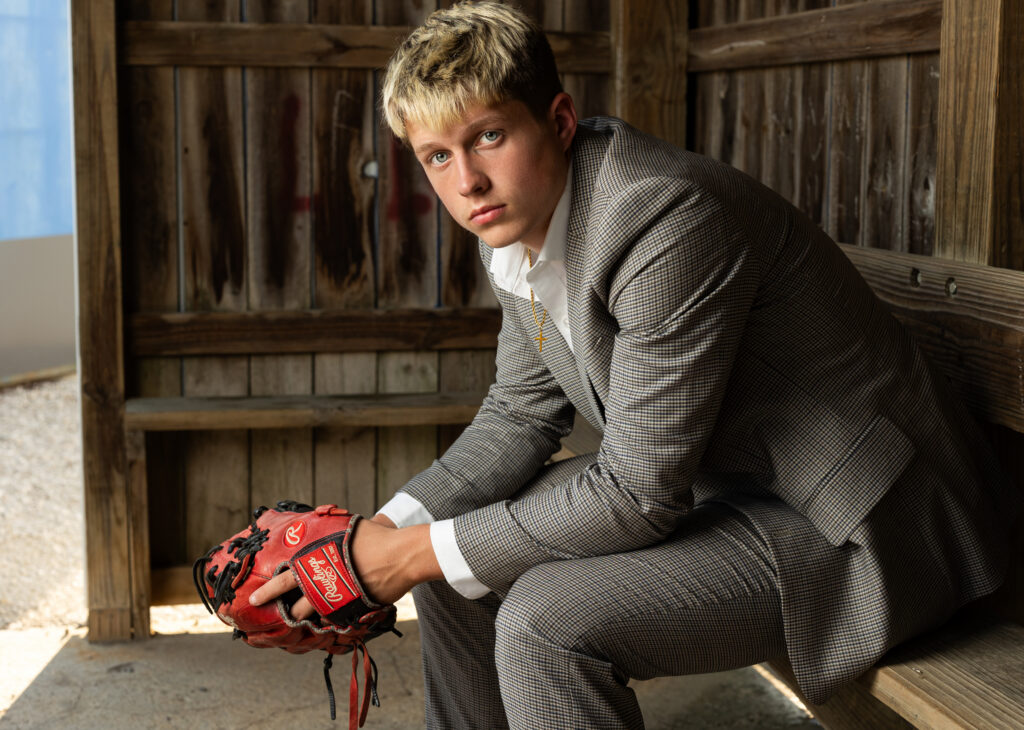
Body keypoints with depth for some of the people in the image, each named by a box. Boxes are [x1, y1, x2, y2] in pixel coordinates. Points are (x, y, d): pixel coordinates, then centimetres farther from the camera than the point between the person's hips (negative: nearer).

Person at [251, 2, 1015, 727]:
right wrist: (390, 529, -5)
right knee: (451, 534, 8)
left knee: (546, 618, -26)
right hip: (723, 477, 9)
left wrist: (423, 553, -19)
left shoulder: (665, 221, -30)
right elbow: (521, 417, 9)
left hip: (859, 526, -9)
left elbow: (639, 495, -26)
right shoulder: (518, 218, -1)